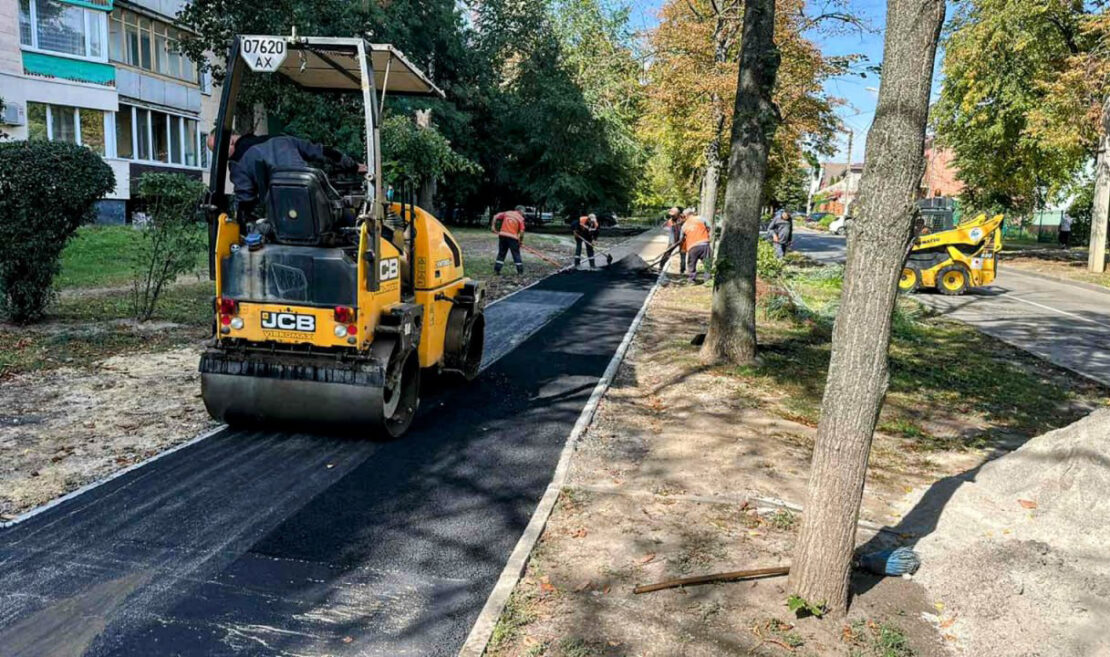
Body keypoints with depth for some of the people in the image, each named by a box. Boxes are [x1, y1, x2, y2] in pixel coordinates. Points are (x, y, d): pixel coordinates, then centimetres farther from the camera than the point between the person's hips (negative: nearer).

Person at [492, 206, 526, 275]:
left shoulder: (507, 213, 12)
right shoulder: (520, 218, 0)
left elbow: (496, 216, 8)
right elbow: (522, 231, -7)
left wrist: (494, 225, 14)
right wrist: (521, 241, 4)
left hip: (502, 235, 4)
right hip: (513, 237, -4)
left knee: (501, 253, 13)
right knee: (516, 254, 7)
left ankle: (497, 269, 10)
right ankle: (520, 271, 10)